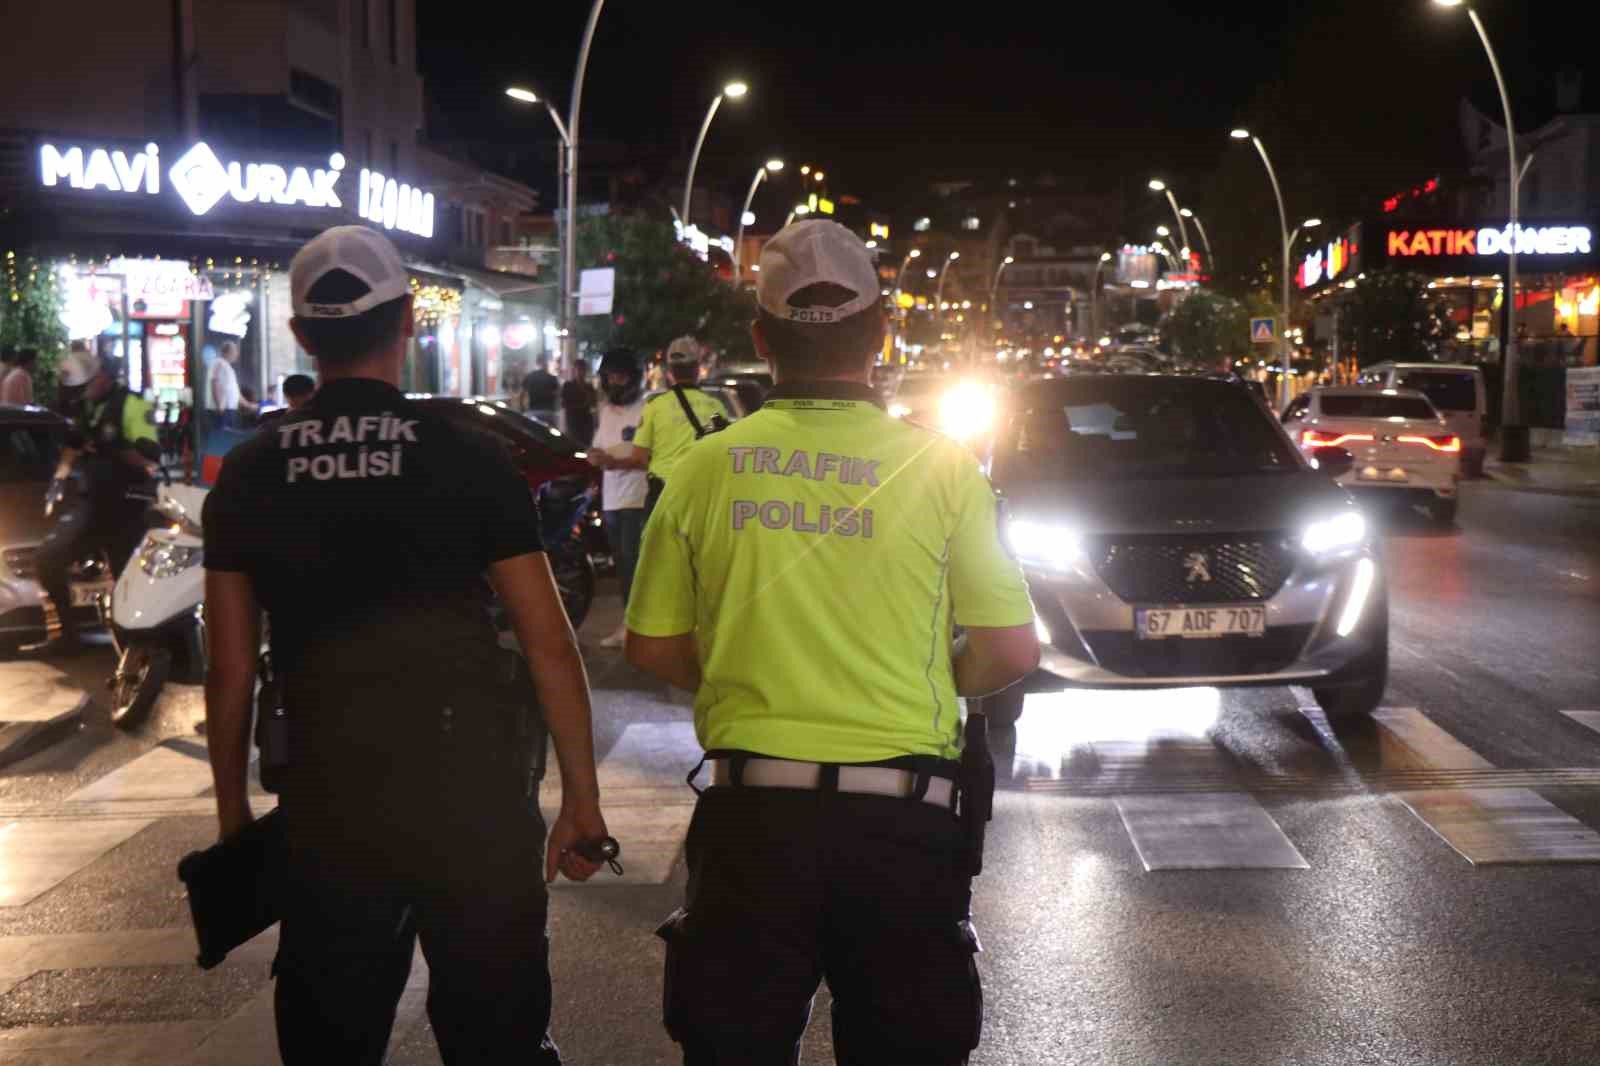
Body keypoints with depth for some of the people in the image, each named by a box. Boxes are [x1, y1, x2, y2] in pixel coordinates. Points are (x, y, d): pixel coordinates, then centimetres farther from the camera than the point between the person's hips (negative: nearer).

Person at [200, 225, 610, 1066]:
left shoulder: (249, 476, 1)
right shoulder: (470, 459, -6)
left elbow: (230, 671, 3)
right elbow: (550, 646, -6)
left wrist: (234, 816, 14)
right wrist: (582, 799, 2)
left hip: (326, 806, 2)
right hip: (472, 797, -2)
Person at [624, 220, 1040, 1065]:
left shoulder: (705, 467, -1)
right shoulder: (940, 465, -5)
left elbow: (652, 649, 5)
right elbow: (1011, 652, -3)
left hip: (751, 808, 1)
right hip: (899, 813, -1)